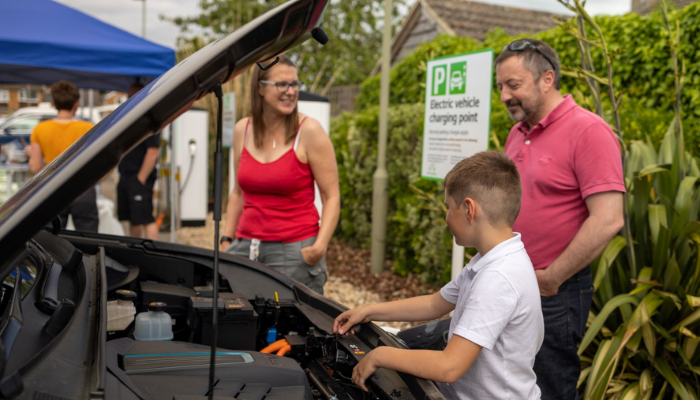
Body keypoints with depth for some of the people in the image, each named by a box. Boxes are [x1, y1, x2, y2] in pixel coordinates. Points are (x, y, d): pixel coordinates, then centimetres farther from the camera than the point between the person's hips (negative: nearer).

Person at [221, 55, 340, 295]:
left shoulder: (308, 131, -6)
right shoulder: (242, 130, 8)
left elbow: (332, 197, -7)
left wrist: (320, 246, -19)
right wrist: (226, 240, 13)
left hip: (295, 250, -4)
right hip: (245, 247, 4)